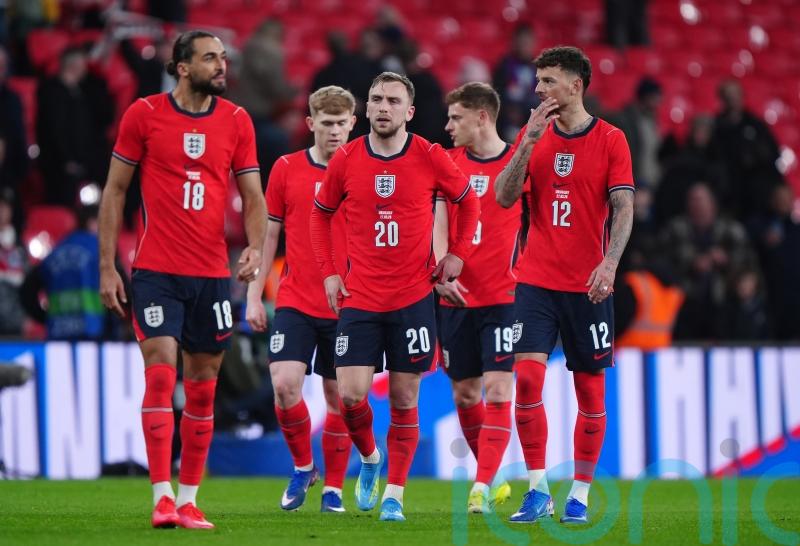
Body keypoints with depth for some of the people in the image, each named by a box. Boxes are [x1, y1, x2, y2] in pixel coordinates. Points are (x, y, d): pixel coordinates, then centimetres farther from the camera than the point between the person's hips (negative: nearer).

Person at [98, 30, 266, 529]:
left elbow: (253, 196, 9)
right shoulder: (144, 114, -2)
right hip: (156, 271, -3)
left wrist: (255, 248, -10)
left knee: (203, 389, 6)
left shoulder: (236, 121, 5)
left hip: (213, 273, 3)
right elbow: (114, 191, 4)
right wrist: (107, 267, 0)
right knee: (161, 374, -13)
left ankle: (189, 501, 14)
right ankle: (162, 498, -13)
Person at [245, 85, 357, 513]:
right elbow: (268, 234, 9)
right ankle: (302, 466, 9)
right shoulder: (287, 169, 3)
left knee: (339, 397, 4)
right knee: (285, 383, -15)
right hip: (295, 302, 0)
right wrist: (254, 295, 5)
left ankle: (333, 487, 17)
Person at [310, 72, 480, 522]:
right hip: (360, 298, 1)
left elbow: (469, 200, 11)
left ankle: (395, 494, 11)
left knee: (404, 398, 1)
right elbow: (321, 214, 14)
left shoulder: (430, 158, -4)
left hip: (414, 297, -1)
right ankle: (370, 457, 22)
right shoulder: (346, 160, 0)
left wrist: (458, 254, 3)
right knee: (351, 394, -9)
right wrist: (329, 272, 6)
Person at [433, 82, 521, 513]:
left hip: (504, 296, -4)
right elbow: (439, 222, 4)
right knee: (464, 393, 8)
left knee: (498, 389, -13)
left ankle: (481, 488, -15)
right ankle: (491, 479, 24)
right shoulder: (449, 162, 8)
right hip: (457, 297, 4)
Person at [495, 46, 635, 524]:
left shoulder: (610, 140, -2)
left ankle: (580, 494, 13)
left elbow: (624, 207, -7)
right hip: (537, 281, 2)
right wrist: (529, 141, -11)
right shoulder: (533, 135, 7)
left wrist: (610, 261, -21)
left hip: (588, 286, -2)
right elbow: (504, 198, -1)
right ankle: (538, 491, -6)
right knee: (527, 377, -12)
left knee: (590, 389, 3)